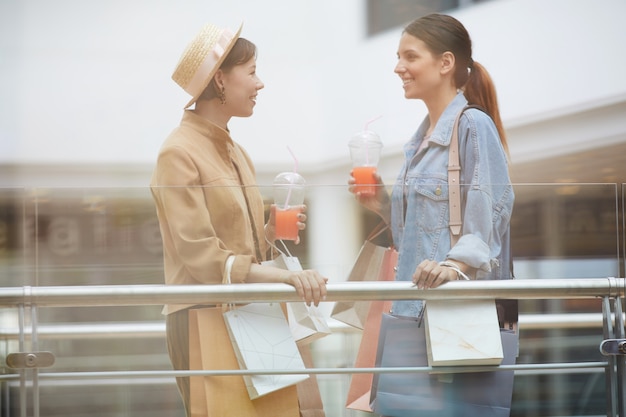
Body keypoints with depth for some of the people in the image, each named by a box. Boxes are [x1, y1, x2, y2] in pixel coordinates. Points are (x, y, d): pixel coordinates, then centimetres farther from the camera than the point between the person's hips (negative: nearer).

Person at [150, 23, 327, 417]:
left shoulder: (235, 152, 15)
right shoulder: (179, 153, -10)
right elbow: (201, 256, -19)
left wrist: (271, 231, 0)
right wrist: (286, 276, -27)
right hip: (202, 315, -7)